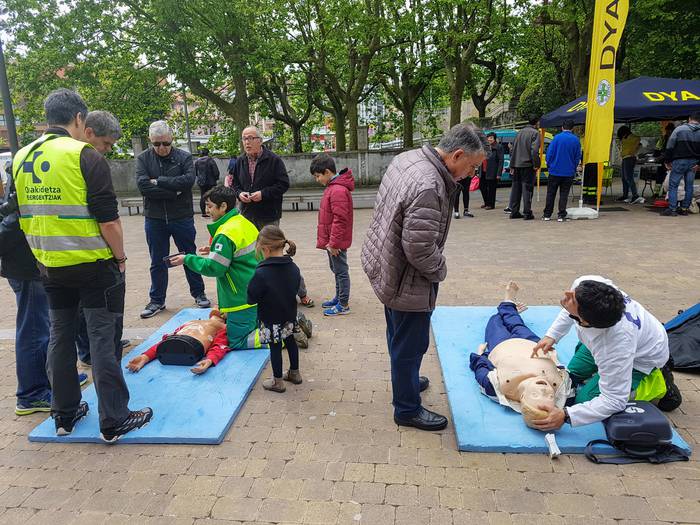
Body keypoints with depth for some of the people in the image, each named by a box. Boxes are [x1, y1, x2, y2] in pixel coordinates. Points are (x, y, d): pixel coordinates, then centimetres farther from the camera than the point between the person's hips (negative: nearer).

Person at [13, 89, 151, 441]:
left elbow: (24, 216, 14)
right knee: (101, 339, -1)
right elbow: (107, 216, -16)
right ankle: (114, 421, 7)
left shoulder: (21, 158, 8)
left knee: (60, 336, 15)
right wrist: (120, 257, -5)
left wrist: (41, 256, 21)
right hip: (93, 265, -6)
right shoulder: (85, 156, -12)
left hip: (50, 267, 6)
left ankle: (64, 414, 27)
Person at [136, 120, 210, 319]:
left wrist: (158, 181, -16)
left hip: (182, 217, -1)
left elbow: (188, 180, -19)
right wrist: (173, 191, -17)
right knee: (157, 263, 10)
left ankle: (199, 294, 26)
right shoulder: (143, 159, 0)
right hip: (154, 219, 1)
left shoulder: (184, 157, -2)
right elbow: (143, 186, -14)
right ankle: (157, 300, 23)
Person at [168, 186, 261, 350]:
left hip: (243, 298, -9)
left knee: (237, 342, -1)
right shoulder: (243, 222, 8)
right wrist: (214, 251, 15)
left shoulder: (226, 234, -20)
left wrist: (187, 259, -8)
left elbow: (213, 268, -19)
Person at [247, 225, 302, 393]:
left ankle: (278, 382, 22)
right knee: (290, 341, 22)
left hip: (271, 319, -6)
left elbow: (251, 298, -19)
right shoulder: (293, 267, -7)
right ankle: (294, 373, 37)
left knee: (275, 347, 8)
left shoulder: (261, 274, -26)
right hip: (289, 315, 6)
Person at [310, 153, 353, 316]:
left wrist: (333, 243, -21)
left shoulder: (338, 191, -22)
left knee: (341, 271, 0)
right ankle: (339, 297, 35)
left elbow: (340, 220, -25)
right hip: (332, 240, 10)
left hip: (336, 242, -10)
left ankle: (343, 305, 11)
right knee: (336, 269, 21)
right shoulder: (333, 187, 11)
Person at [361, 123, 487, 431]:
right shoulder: (429, 187, -31)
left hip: (384, 267, 10)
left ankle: (406, 380, 50)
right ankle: (407, 409, 27)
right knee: (410, 345, 8)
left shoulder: (406, 158, 0)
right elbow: (419, 248, -30)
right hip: (406, 281, -10)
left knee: (398, 337, 27)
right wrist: (440, 271, -10)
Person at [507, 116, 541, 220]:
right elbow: (534, 150, -18)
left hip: (517, 165, 6)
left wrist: (512, 166, 17)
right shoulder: (535, 133, -6)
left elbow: (512, 149, 14)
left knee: (516, 188, 10)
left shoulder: (519, 132, 14)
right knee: (527, 188, -2)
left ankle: (514, 211, 14)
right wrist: (536, 164, -11)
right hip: (528, 165, -6)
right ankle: (527, 213, -1)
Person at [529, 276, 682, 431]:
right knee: (573, 376, 14)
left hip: (642, 358, -6)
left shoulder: (615, 341, -47)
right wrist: (551, 335, -11)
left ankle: (658, 382, 3)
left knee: (585, 399, -12)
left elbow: (614, 401, -35)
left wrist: (566, 416, -41)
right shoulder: (584, 283, -34)